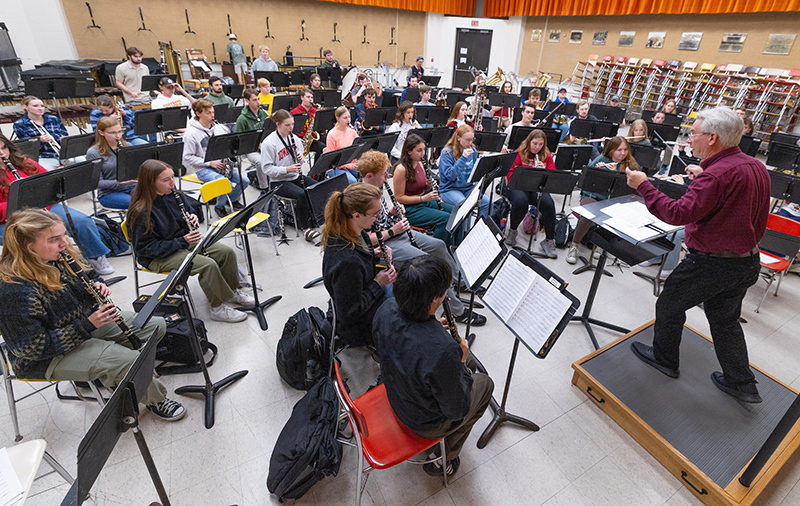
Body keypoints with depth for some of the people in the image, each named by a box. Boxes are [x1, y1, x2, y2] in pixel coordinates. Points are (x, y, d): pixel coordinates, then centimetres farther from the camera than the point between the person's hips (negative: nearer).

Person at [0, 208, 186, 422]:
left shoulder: (62, 257, -8)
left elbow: (89, 275, 13)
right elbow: (34, 349, -25)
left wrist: (97, 285, -10)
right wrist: (87, 326, -28)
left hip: (87, 319, 8)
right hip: (52, 356, -8)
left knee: (156, 325, -2)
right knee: (128, 360, -25)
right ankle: (155, 400, 3)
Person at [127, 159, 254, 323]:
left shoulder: (171, 194, -2)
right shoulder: (142, 212, -24)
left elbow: (187, 212, 16)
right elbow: (147, 248, -21)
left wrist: (193, 219, -8)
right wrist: (182, 242, -27)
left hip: (184, 239, 8)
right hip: (158, 257, -8)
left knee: (227, 252, -6)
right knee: (208, 264, -28)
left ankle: (232, 291, 13)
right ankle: (218, 308, -10)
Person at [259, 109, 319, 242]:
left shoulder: (294, 138, 6)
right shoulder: (268, 143, -13)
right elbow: (267, 168, -15)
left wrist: (301, 158, -8)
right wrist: (287, 169, -26)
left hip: (295, 176, 7)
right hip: (278, 181, -7)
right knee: (301, 194, -32)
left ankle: (302, 219, 3)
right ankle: (306, 229, -18)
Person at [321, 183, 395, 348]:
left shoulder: (339, 234, -12)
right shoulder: (347, 262, -39)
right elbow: (348, 315, -29)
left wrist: (374, 256, -7)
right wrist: (378, 283, -24)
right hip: (362, 329, -8)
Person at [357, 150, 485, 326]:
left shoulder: (376, 189, 3)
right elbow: (366, 239, -26)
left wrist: (392, 213, 0)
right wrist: (392, 231, -21)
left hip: (399, 232, 10)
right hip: (386, 245, -10)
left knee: (439, 245, 13)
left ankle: (459, 282, 36)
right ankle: (458, 311, -8)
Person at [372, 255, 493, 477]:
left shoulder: (387, 310, -22)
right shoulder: (443, 350, -42)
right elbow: (456, 411, -24)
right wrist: (461, 361, -12)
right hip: (425, 423, -6)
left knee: (470, 363, 24)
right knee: (484, 383, 21)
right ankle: (442, 459, 29)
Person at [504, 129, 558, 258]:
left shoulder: (547, 156, 11)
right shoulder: (519, 154, 2)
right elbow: (510, 176, -6)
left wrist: (545, 171, -16)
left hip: (538, 188, 3)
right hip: (518, 186, -2)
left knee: (548, 204, -30)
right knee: (521, 201, -38)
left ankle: (549, 240, -15)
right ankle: (512, 231, -9)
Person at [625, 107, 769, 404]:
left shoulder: (717, 174, -25)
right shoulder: (756, 167, 6)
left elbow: (679, 213, -30)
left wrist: (643, 185, -23)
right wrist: (703, 178, 15)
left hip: (712, 263, -9)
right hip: (748, 262, 9)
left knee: (669, 305, 13)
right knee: (726, 320, 23)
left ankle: (664, 358, 31)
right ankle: (741, 383, 32)